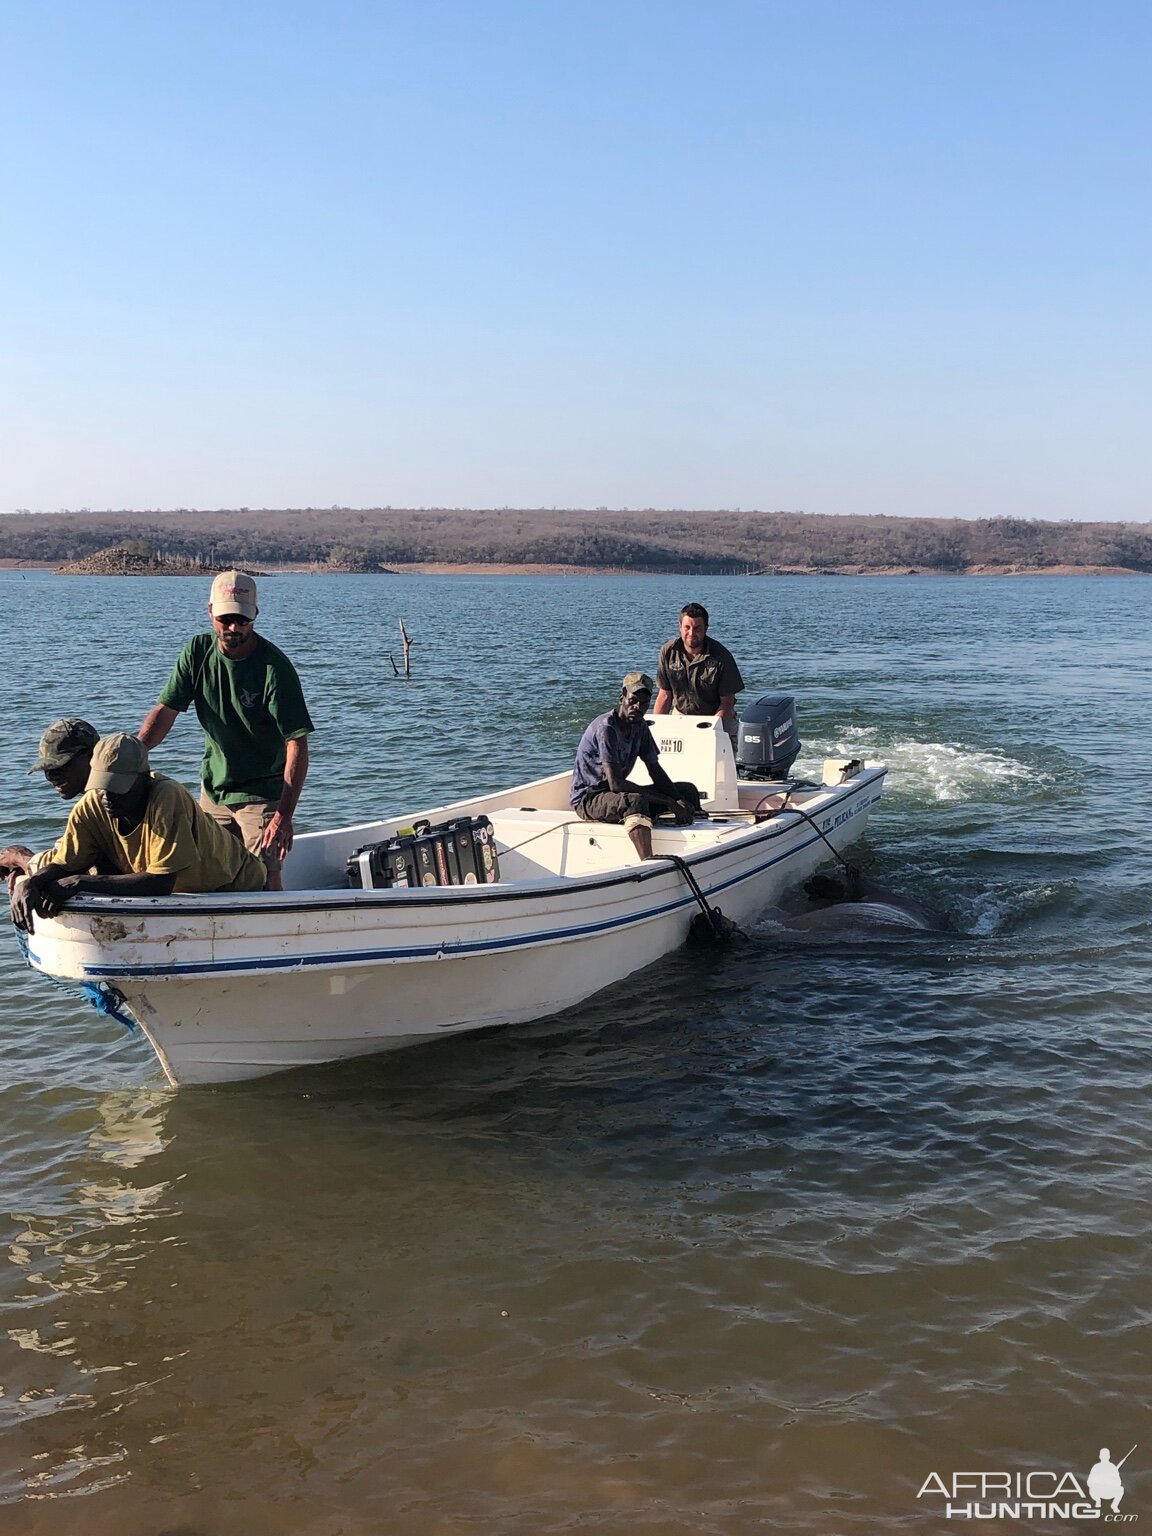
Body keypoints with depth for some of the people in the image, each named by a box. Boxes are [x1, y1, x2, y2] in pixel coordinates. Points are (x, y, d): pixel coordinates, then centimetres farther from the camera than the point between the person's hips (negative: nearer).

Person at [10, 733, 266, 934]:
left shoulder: (167, 797, -33)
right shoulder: (91, 808, -15)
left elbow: (161, 882, -36)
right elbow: (63, 866, -8)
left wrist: (80, 883, -36)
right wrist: (28, 883, -30)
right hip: (184, 896, 6)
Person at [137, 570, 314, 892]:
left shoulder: (274, 667, -19)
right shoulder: (198, 651, -3)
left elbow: (297, 744, -23)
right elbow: (165, 711, -3)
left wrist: (284, 815, -32)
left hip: (263, 794, -5)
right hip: (213, 789, 5)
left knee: (265, 883, -10)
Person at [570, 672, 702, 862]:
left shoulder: (639, 726, 4)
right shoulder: (606, 728, -23)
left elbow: (655, 770, 8)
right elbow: (616, 784, -30)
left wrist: (678, 801, -12)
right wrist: (669, 802, -29)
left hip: (618, 794, 9)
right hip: (588, 798, -9)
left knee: (689, 790, 1)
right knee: (636, 800, -40)